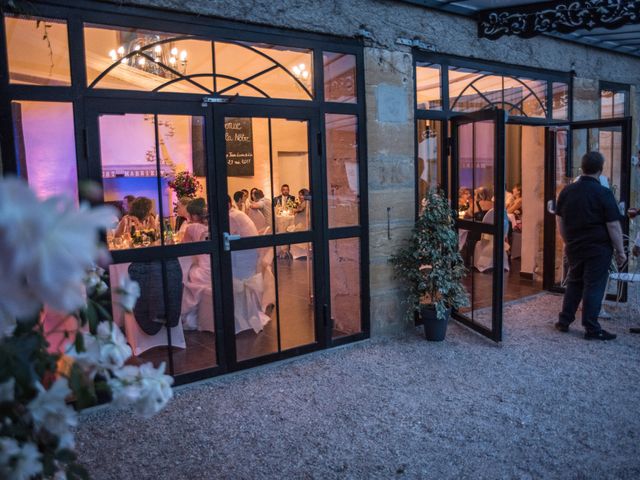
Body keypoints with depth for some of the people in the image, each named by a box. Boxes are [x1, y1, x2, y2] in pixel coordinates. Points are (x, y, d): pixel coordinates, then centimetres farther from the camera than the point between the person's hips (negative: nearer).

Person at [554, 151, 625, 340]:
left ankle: (564, 321, 20)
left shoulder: (567, 191, 2)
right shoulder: (603, 194, -13)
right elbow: (613, 226, -12)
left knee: (573, 284, 16)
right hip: (598, 249, -5)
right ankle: (591, 328, 8)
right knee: (594, 287, 2)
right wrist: (620, 250, -3)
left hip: (574, 247, 5)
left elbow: (560, 221, 10)